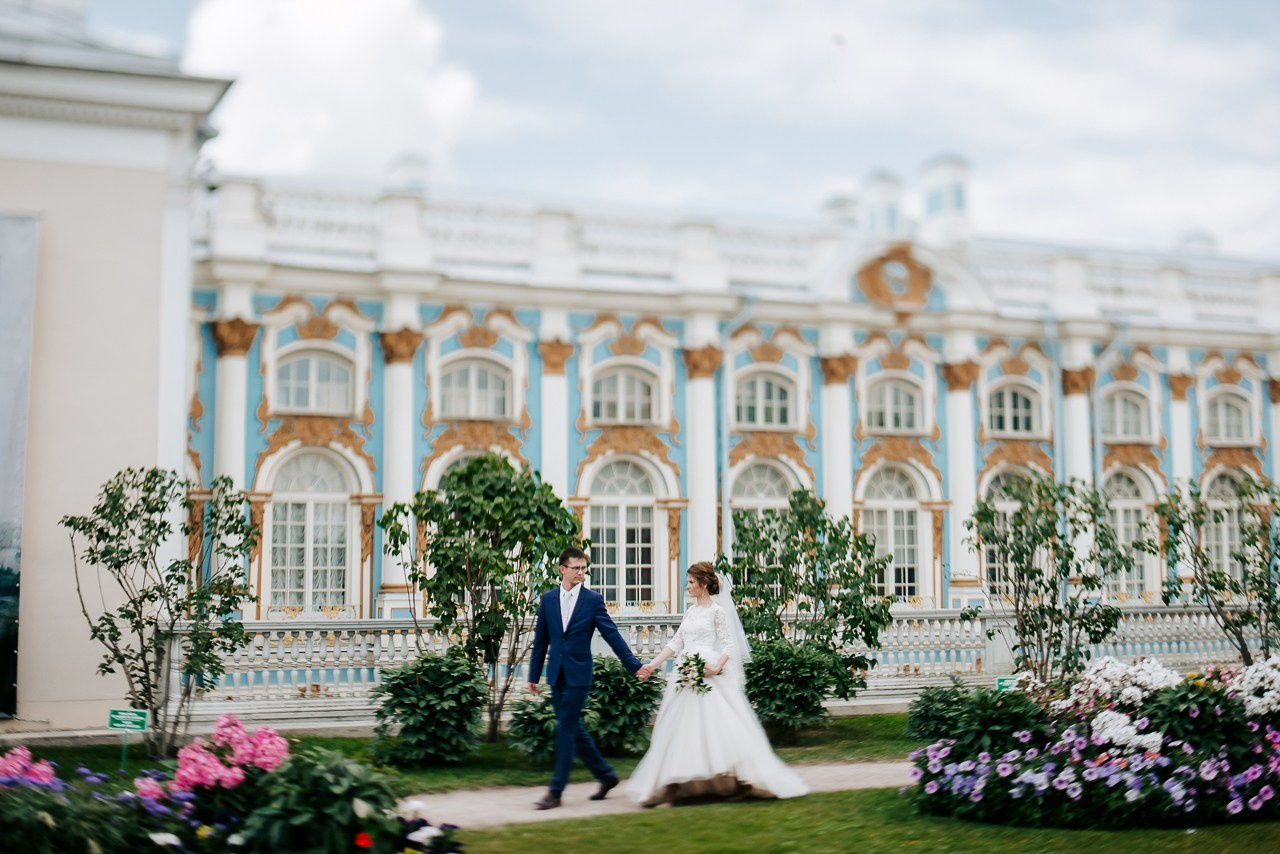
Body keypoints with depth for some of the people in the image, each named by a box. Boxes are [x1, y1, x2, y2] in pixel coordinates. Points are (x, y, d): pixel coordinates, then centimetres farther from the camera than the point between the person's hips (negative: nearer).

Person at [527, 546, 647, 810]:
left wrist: (635, 666, -6)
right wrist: (534, 675, 11)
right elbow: (541, 640, 11)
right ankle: (606, 775, 25)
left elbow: (612, 635, -3)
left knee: (566, 730, -6)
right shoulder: (547, 599, 6)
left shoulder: (593, 600, -3)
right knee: (573, 730, 10)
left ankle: (556, 791, -1)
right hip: (556, 675, 4)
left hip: (578, 674, -4)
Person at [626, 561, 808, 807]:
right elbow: (676, 644, 17)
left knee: (721, 728, -9)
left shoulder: (717, 611, -4)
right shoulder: (691, 612, 16)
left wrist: (717, 667, -23)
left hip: (710, 678, -7)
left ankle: (740, 780, -1)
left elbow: (729, 645, -8)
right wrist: (653, 664, 10)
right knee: (681, 731, 4)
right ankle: (681, 785, 7)